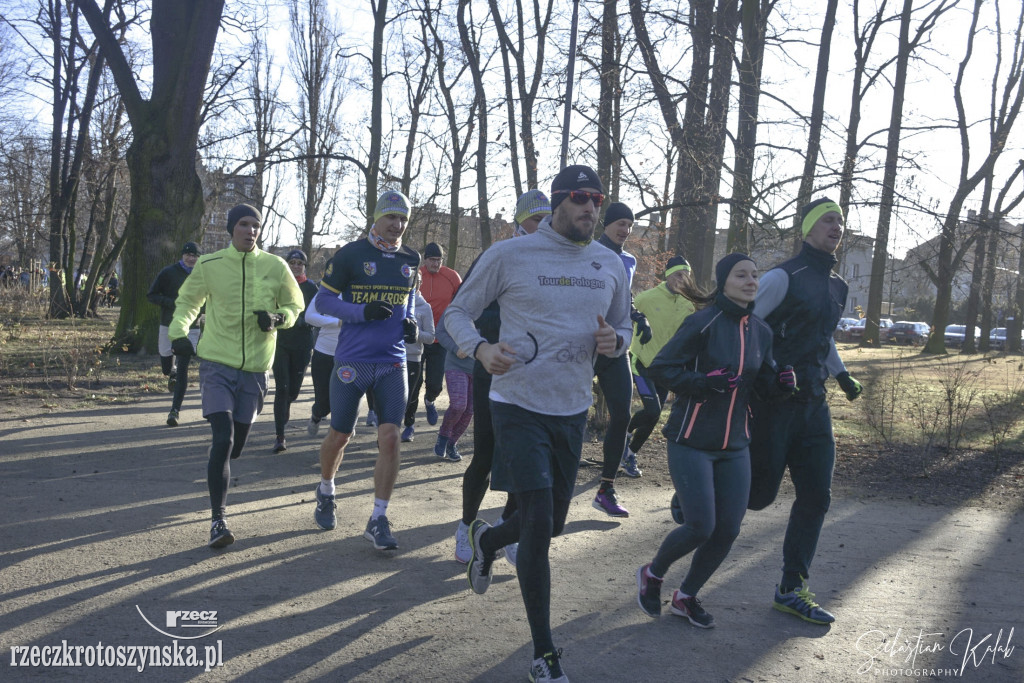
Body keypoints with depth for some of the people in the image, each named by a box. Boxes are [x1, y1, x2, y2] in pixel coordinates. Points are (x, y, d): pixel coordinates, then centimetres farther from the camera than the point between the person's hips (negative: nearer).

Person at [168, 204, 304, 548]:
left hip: (255, 368, 2)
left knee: (235, 446, 11)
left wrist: (277, 318, -10)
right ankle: (218, 520, -8)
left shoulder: (275, 266, 0)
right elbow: (188, 300, 13)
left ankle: (216, 474, 47)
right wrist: (178, 331, -5)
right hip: (217, 364, -2)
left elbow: (295, 305, 11)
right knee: (223, 440, -16)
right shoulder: (209, 265, -2)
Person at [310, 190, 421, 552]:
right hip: (352, 361, -3)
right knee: (340, 435, 9)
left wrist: (411, 324, 4)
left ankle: (378, 519, 1)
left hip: (392, 363, 3)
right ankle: (326, 492, 38)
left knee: (389, 436, -8)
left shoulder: (411, 260, 10)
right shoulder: (351, 254, -4)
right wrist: (362, 311, -18)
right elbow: (323, 300, -3)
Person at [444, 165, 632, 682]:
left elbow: (624, 328, 16)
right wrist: (480, 348, -23)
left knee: (551, 524, 16)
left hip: (573, 409, 5)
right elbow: (457, 313, -2)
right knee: (538, 524, -10)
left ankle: (487, 539, 51)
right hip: (520, 405, -5)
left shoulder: (610, 265, 5)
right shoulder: (508, 255, -8)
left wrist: (615, 340, -10)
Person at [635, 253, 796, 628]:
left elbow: (762, 381, 16)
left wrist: (781, 382, -6)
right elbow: (659, 367, -12)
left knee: (728, 530, 5)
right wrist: (705, 382, -24)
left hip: (734, 445, 6)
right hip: (692, 442, -6)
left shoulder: (761, 331, 6)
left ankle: (686, 596, 28)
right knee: (701, 527, -8)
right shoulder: (703, 323, -13)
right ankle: (652, 574, 22)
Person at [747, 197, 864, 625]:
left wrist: (840, 374, 16)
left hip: (813, 405, 8)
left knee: (816, 497, 6)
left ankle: (792, 590, 16)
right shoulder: (784, 277, -10)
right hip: (775, 401, -8)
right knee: (759, 494, -2)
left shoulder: (836, 287, 16)